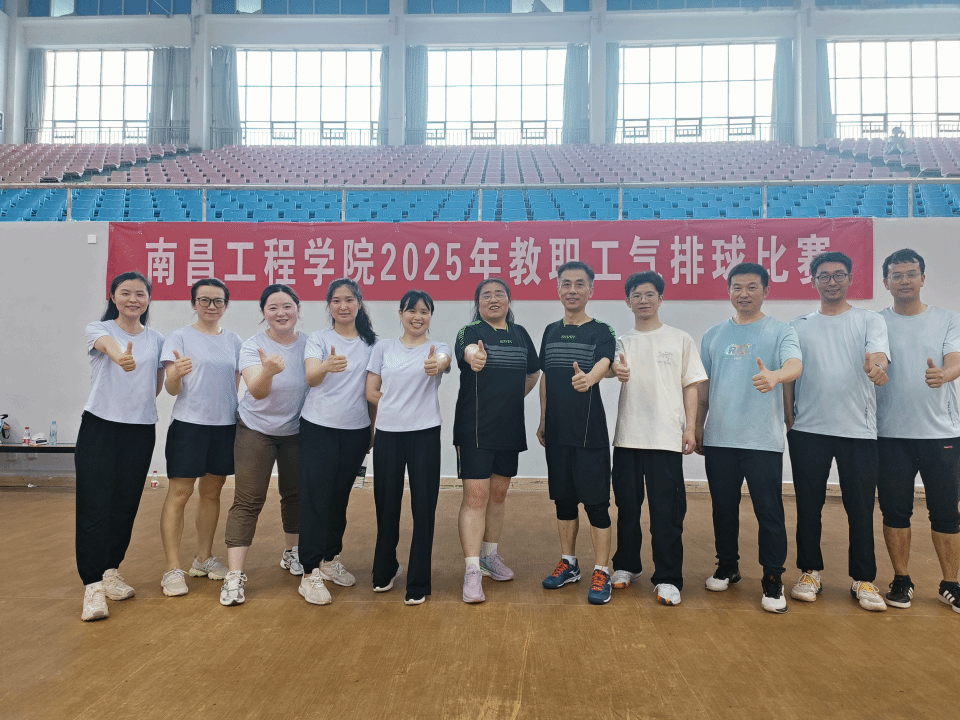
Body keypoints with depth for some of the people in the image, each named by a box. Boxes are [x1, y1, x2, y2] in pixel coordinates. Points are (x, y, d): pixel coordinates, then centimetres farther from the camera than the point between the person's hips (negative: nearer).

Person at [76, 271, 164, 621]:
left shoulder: (157, 340, 7)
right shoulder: (99, 329, -3)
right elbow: (108, 345, -29)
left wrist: (136, 403, -5)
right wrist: (121, 357, -50)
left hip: (140, 430, 3)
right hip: (99, 426, -3)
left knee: (125, 505, 9)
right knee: (94, 506, -7)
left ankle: (111, 571, 26)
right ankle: (93, 585, -2)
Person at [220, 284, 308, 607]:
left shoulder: (310, 344, -6)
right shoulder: (253, 346, -13)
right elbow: (257, 391, -28)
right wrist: (267, 371, -46)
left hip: (297, 431, 3)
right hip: (256, 429, -3)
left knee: (295, 494, 13)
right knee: (248, 500, -6)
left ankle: (292, 553, 35)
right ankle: (234, 575, -3)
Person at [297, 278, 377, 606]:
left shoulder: (370, 343, 6)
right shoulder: (318, 339, -2)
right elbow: (311, 377, -19)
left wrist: (375, 428, 8)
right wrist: (327, 366, -41)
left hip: (356, 431, 3)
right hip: (318, 428, -3)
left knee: (340, 496, 13)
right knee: (316, 497, -5)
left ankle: (330, 560, 28)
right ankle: (310, 573, 2)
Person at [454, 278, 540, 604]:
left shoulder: (520, 333, 10)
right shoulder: (470, 331, -6)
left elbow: (533, 373, 23)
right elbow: (466, 349, -31)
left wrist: (513, 398, 11)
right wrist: (472, 355, -55)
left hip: (510, 429, 5)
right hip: (475, 428, -5)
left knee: (498, 493, 16)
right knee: (475, 495, -8)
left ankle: (490, 556, 33)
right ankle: (472, 571, -2)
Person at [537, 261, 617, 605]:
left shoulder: (601, 331, -5)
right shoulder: (551, 331, 10)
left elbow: (603, 364, -25)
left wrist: (587, 379, -48)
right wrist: (543, 420, 15)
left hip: (590, 432, -5)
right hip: (557, 432, 5)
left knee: (595, 501, -1)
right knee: (563, 498, 14)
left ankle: (602, 573, 10)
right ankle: (569, 564, 28)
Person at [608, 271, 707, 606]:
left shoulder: (680, 340, 7)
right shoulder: (622, 342, 11)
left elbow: (690, 385, 6)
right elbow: (613, 367, -8)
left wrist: (690, 428, -1)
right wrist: (616, 370, -32)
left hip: (667, 437, -2)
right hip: (628, 436, 2)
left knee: (666, 510, -3)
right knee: (627, 506, 11)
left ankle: (668, 578, 8)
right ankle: (627, 565, 28)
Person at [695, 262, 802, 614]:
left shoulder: (780, 331, 1)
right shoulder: (713, 335, 12)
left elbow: (795, 365, -18)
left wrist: (774, 375, -40)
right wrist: (698, 427, 13)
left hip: (763, 439, -3)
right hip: (719, 439, 4)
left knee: (769, 512, 0)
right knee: (723, 508, 13)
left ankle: (773, 580, 14)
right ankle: (727, 567, 30)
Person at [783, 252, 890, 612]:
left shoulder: (869, 320, 6)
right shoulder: (799, 326, 11)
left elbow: (878, 354, -13)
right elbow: (788, 375, 10)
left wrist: (877, 366, -37)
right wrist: (788, 419, 1)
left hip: (858, 429, -1)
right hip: (808, 430, 1)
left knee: (861, 508, 4)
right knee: (808, 506, 8)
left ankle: (863, 579, 18)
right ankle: (810, 572, 22)